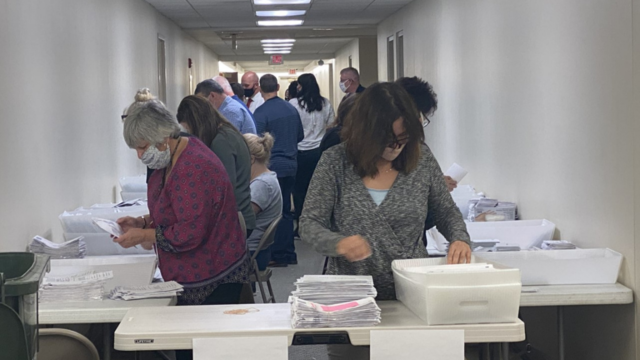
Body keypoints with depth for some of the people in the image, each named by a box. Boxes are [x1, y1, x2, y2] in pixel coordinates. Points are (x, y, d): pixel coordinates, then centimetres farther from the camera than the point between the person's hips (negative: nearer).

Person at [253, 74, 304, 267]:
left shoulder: (261, 112, -14)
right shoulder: (292, 109, 5)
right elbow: (300, 136, 16)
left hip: (272, 166, -6)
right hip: (291, 165, 6)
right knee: (285, 210, 15)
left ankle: (278, 255, 5)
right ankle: (289, 254, 19)